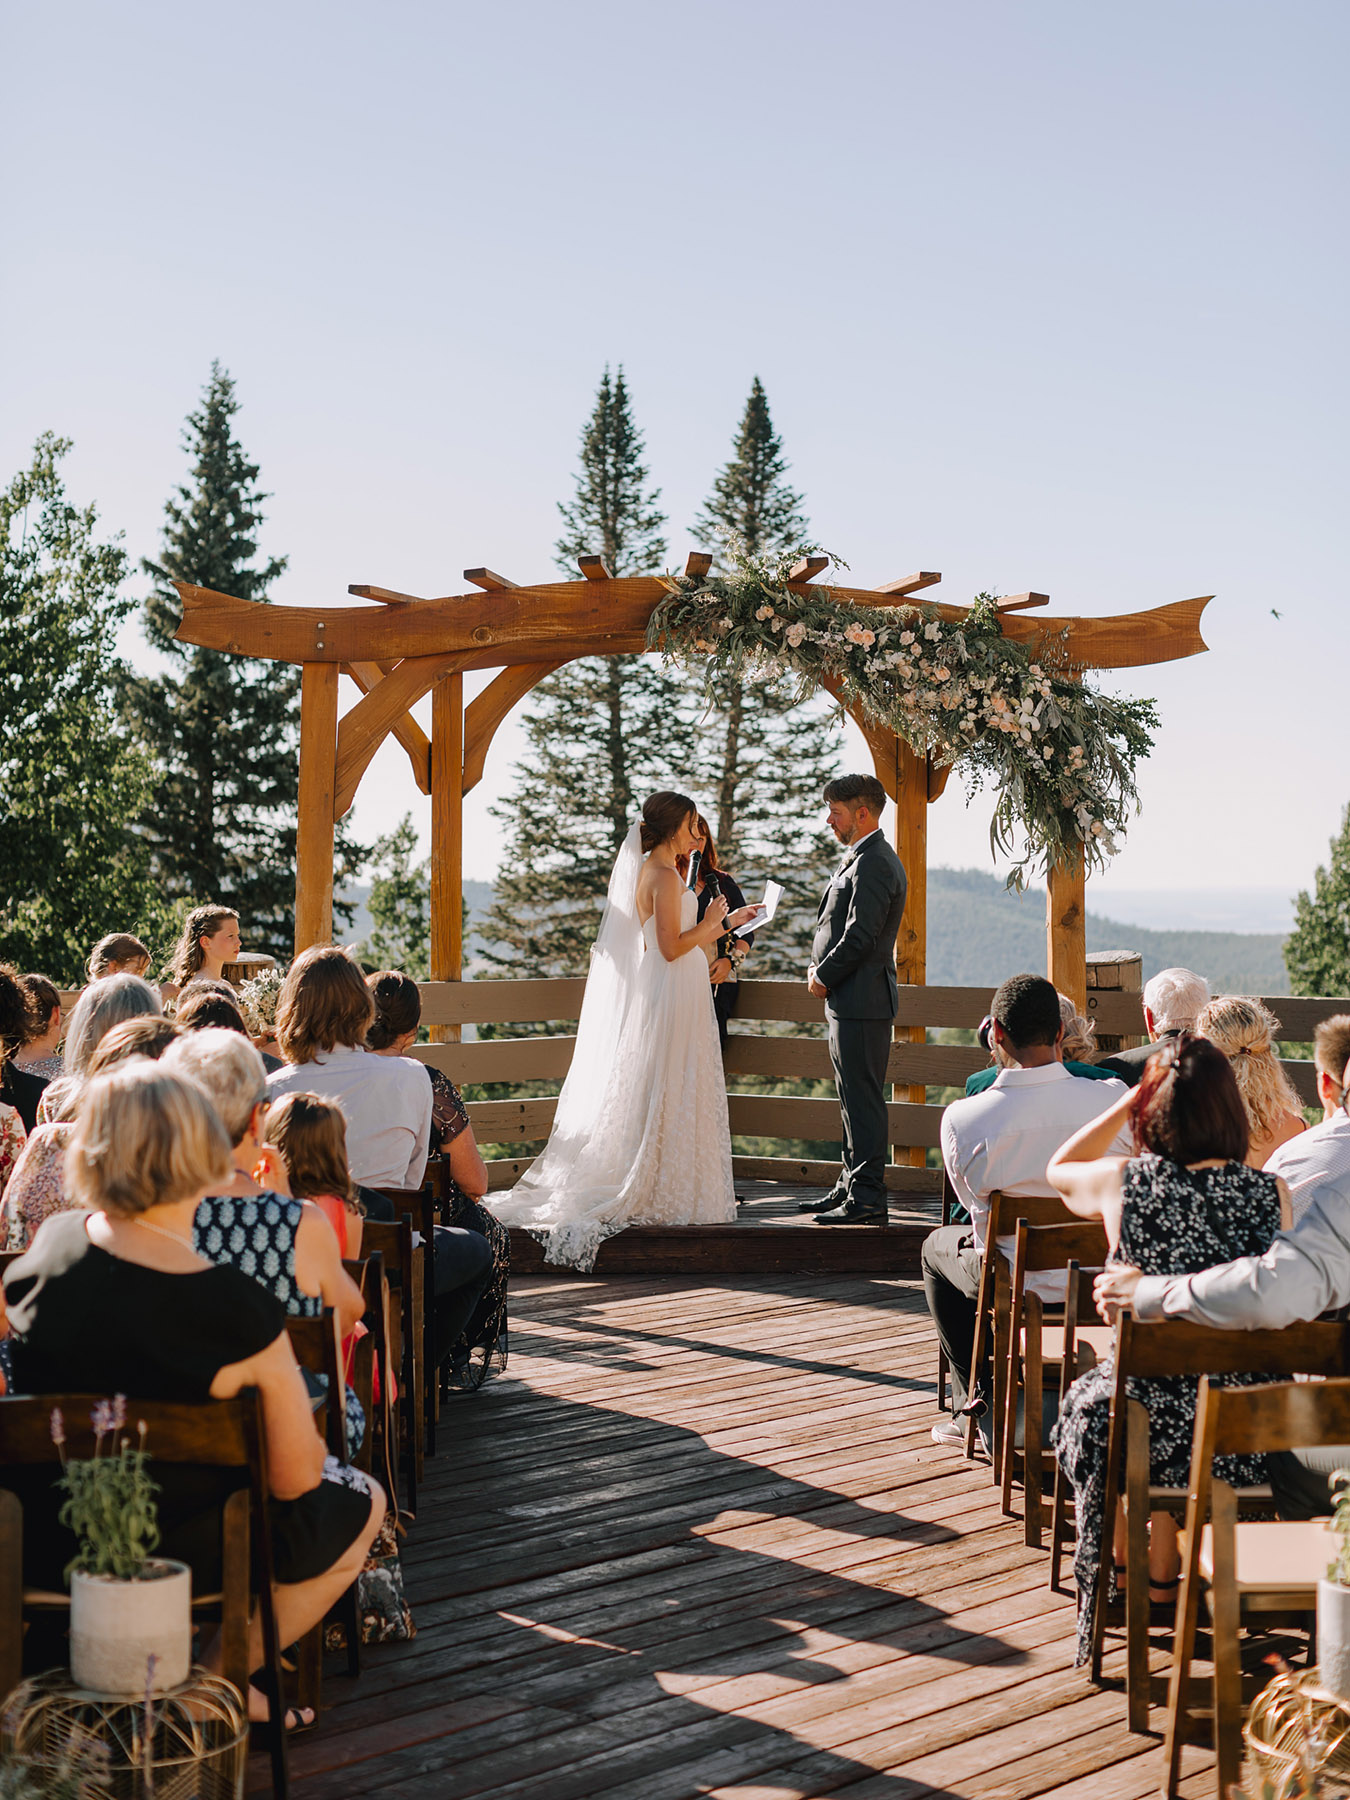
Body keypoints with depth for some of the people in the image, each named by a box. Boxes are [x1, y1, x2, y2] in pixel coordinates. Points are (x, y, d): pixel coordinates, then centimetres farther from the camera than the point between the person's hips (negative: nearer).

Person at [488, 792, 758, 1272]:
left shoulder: (651, 872, 14)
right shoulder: (664, 876, -16)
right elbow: (672, 947, -21)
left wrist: (728, 923, 20)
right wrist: (712, 923, -7)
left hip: (662, 996, 10)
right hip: (672, 998, -10)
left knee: (657, 1097, 11)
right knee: (668, 1095, -5)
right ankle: (661, 1195, -1)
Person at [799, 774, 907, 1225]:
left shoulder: (873, 864, -16)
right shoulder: (866, 859, 18)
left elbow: (860, 935, -21)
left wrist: (823, 977, -10)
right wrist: (820, 967, 9)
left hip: (861, 1000, -11)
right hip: (851, 998, 11)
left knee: (862, 1099, -7)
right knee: (854, 1098, 15)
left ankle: (867, 1199, -4)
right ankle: (851, 1187, 23)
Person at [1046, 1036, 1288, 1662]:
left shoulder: (1123, 1183, -13)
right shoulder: (1274, 1194, -10)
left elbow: (1058, 1169, 12)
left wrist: (1132, 1098, 8)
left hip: (1152, 1434, -2)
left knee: (1087, 1398, 34)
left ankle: (1119, 1572, 53)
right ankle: (1162, 1581, 53)